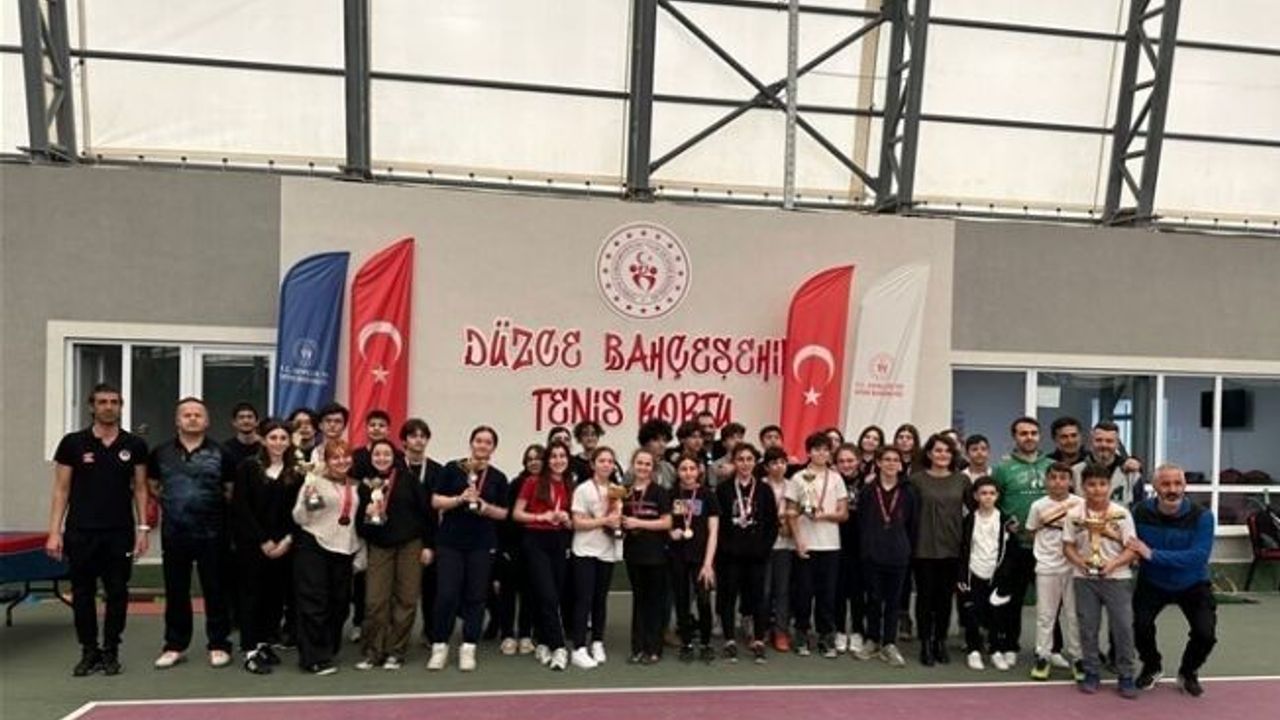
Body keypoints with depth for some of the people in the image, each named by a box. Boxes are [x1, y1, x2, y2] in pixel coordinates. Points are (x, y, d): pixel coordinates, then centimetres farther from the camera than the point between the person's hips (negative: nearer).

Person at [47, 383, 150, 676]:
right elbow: (61, 489, 2)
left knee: (117, 593, 4)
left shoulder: (134, 445, 2)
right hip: (80, 532, 0)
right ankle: (89, 651, 20)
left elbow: (140, 488, 6)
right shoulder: (73, 443, 0)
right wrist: (54, 531, -4)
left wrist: (143, 528, 0)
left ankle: (111, 651, 18)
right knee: (83, 594, 7)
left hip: (120, 532, 0)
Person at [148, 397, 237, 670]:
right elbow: (153, 486, 18)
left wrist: (213, 505, -3)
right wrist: (172, 503, 10)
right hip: (174, 533, 2)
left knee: (215, 590, 3)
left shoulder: (220, 454, 0)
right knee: (175, 592, 10)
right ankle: (175, 645, 22)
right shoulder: (161, 453, 7)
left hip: (212, 533, -2)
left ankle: (219, 645, 13)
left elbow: (231, 490, 5)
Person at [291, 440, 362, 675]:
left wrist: (360, 554, 15)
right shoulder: (314, 481, -5)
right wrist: (307, 501, -23)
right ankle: (314, 658, 3)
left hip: (344, 550, 6)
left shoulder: (354, 487, 12)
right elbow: (299, 518, -5)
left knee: (339, 604, 10)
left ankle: (328, 650, 24)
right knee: (314, 603, -3)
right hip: (314, 548, -6)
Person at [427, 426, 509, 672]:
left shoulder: (498, 477, 5)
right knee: (446, 594, -4)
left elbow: (503, 513, 5)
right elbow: (436, 501, -2)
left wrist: (484, 506, -13)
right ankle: (439, 645, 12)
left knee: (475, 596, 4)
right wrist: (460, 498, -17)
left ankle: (468, 648, 14)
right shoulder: (452, 469, 1)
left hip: (482, 544, 2)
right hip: (450, 541, -1)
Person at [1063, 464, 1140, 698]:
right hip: (1084, 578, 1)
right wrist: (1079, 561, -15)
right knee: (1087, 626, 7)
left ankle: (1126, 676, 12)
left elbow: (1132, 549, -6)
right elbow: (1068, 546, 3)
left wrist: (1114, 564, -21)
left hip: (1117, 578, -1)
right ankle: (1091, 673, 19)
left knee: (1123, 626, -1)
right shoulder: (1074, 514, -3)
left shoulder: (1122, 513, -7)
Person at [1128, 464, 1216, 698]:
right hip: (1153, 583, 1)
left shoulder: (1201, 516, -23)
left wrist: (1152, 554, -36)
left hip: (1192, 585, -1)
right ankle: (1151, 667, 14)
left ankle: (1188, 672, 20)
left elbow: (1198, 557, -33)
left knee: (1206, 633, -14)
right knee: (1140, 624, -19)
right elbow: (1130, 545, -4)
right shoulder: (1142, 511, -15)